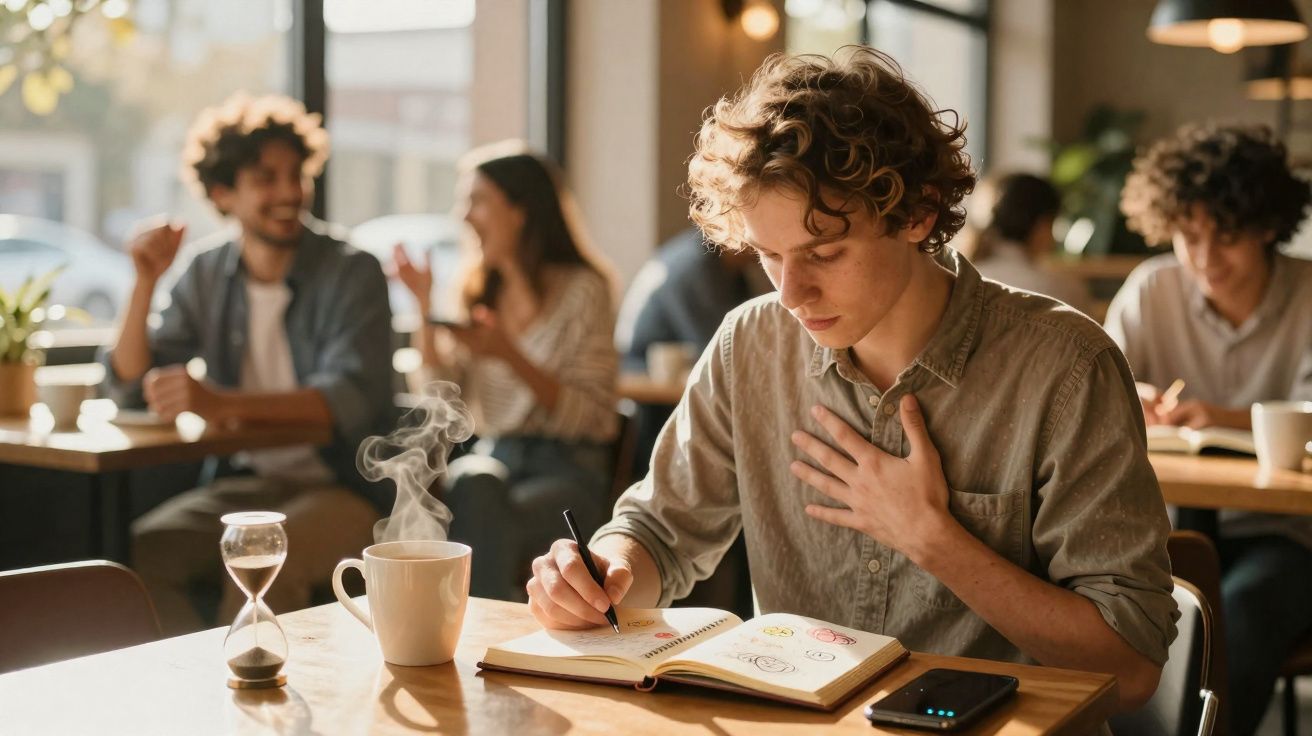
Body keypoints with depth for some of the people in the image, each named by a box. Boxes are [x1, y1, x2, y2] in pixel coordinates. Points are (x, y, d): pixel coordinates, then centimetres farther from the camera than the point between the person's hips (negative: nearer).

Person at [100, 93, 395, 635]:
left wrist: (223, 403, -35)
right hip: (245, 483, 5)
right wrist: (146, 283, -8)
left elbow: (351, 397, -22)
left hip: (342, 489, -5)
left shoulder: (352, 273, -7)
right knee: (138, 551, -22)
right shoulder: (206, 276, 9)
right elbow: (128, 386, 7)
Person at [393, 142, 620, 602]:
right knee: (471, 483, -32)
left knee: (479, 499, -34)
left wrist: (509, 355, -20)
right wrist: (425, 308, 1)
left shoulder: (582, 289, -2)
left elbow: (590, 417, -9)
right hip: (493, 457, 4)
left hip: (567, 469, -4)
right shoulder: (475, 292, 14)